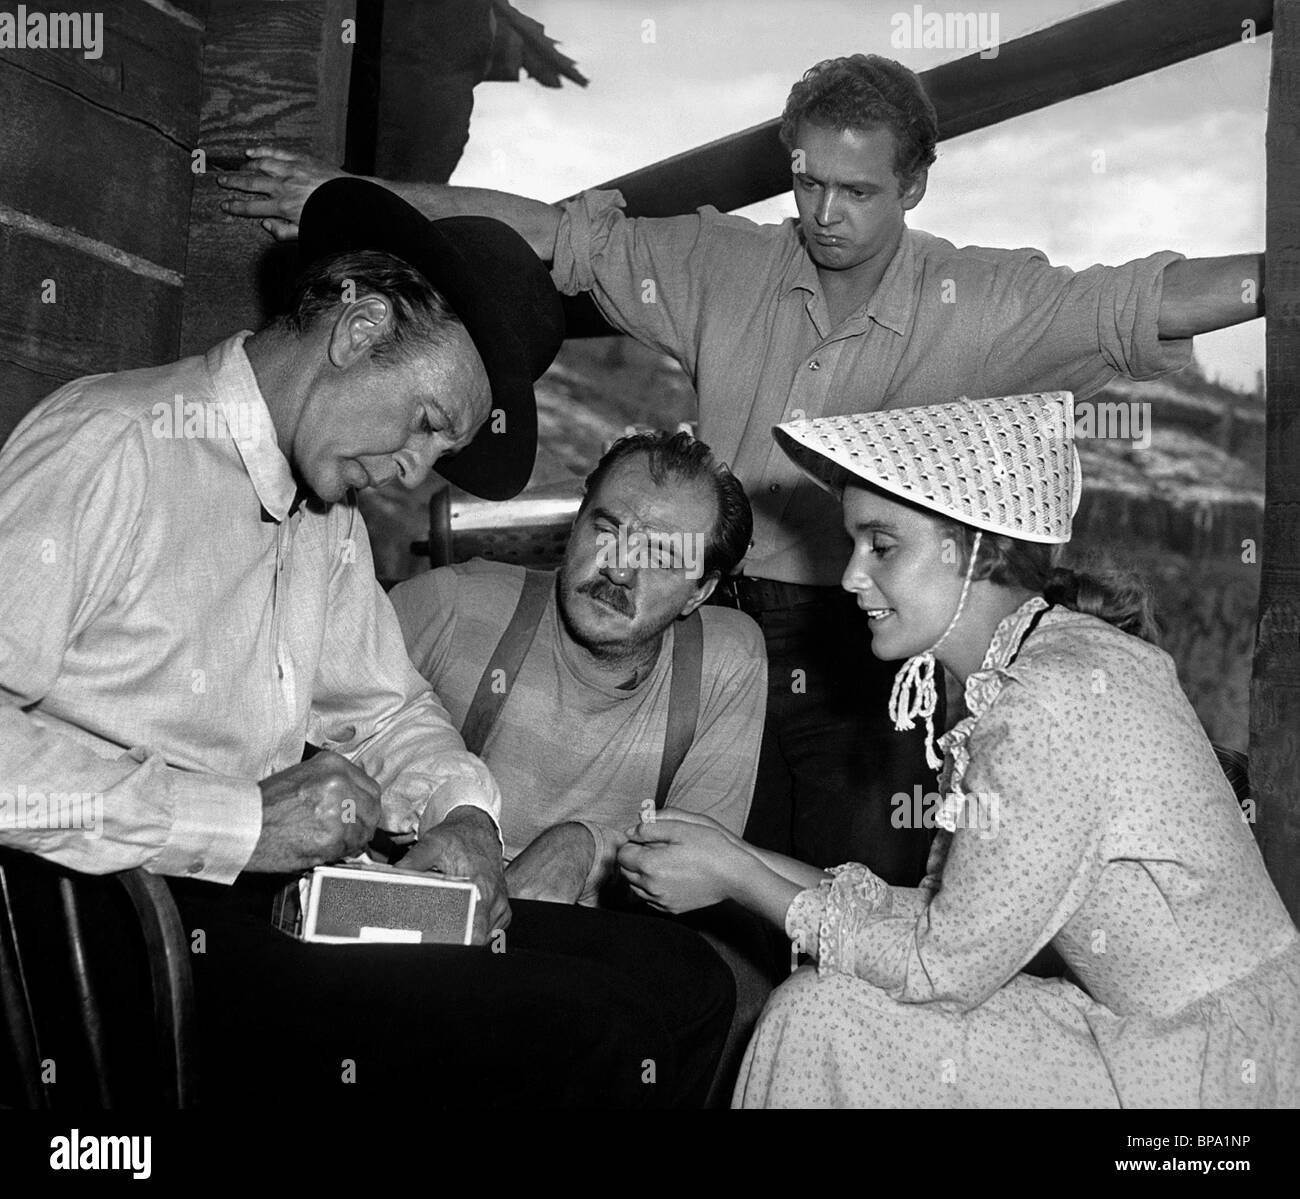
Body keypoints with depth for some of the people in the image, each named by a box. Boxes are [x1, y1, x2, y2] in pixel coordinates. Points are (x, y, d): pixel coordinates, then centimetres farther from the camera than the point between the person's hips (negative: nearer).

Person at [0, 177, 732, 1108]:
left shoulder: (331, 518, 15)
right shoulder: (114, 447, -13)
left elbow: (386, 705, 24)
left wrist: (462, 812, 3)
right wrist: (238, 822, -23)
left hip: (295, 888, 9)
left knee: (681, 979, -3)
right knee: (597, 1032, -21)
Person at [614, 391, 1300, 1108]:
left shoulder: (1055, 698, -24)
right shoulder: (1014, 676, 6)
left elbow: (946, 964, -18)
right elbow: (942, 914, 6)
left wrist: (739, 878, -11)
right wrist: (745, 860, 0)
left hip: (1210, 1074, -8)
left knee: (825, 1016, -9)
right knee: (823, 1007, 7)